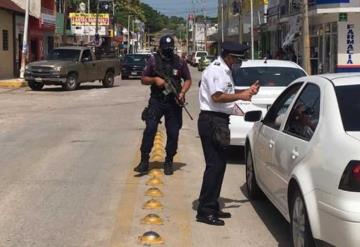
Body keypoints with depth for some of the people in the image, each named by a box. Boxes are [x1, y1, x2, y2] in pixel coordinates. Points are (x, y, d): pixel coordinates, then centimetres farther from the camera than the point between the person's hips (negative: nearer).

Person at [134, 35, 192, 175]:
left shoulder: (179, 62, 4)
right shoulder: (153, 60, 2)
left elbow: (188, 80, 11)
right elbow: (143, 79, 6)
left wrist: (182, 92, -7)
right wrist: (155, 79, -13)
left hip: (173, 103, 1)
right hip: (156, 101, -1)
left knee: (173, 133, 3)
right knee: (150, 130, -11)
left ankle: (169, 162, 16)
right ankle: (144, 161, -4)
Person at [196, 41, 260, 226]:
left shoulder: (225, 70, 18)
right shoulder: (215, 70, -14)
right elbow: (217, 96, -23)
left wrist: (247, 91, 14)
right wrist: (240, 96, -14)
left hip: (220, 120, 11)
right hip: (211, 120, -11)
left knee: (219, 164, 14)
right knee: (214, 165, -10)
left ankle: (212, 206, 23)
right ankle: (204, 212, -6)